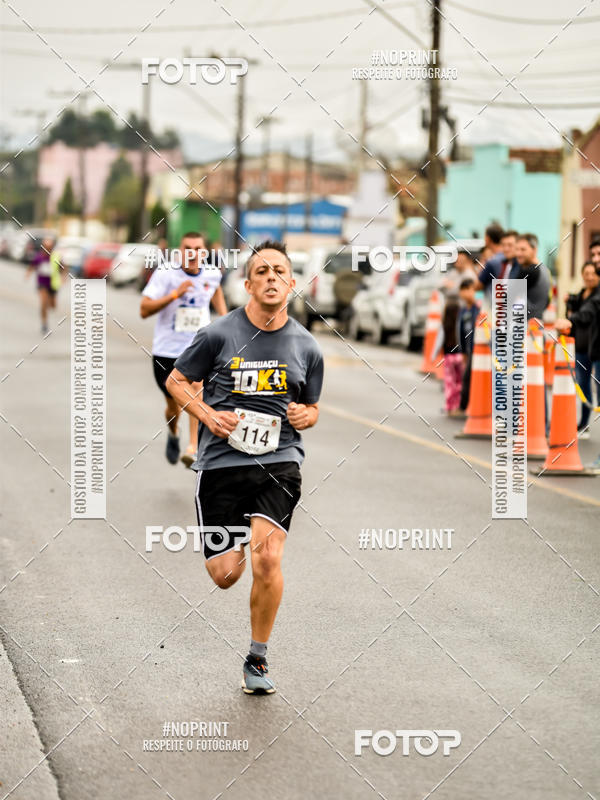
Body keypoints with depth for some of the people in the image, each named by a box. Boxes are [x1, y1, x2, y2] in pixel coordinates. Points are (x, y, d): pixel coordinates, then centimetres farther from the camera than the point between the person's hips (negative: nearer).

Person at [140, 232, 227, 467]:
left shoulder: (212, 274, -1)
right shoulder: (165, 273, -12)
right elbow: (144, 310, -19)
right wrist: (175, 294, -28)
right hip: (167, 349, -1)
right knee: (173, 407, 12)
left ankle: (193, 447, -30)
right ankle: (173, 434, 46)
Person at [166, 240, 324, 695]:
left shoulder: (306, 348, 7)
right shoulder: (219, 335, -2)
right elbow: (177, 381, 9)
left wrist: (305, 416, -3)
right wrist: (209, 416, -7)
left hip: (279, 460, 1)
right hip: (222, 461, -1)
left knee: (267, 560, -19)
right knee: (225, 576, 1)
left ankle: (258, 660, 1)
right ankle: (232, 543, 42)